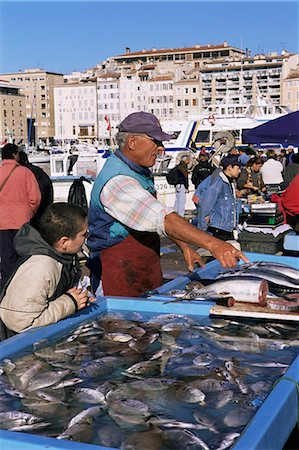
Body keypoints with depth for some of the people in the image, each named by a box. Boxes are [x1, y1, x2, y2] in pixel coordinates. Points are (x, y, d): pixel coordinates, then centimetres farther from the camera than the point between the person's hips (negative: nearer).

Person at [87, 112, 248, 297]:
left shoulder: (141, 172, 8)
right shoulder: (117, 181, -26)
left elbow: (155, 216, 18)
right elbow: (162, 218, -36)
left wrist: (184, 246, 8)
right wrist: (212, 244, -41)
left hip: (149, 266, 9)